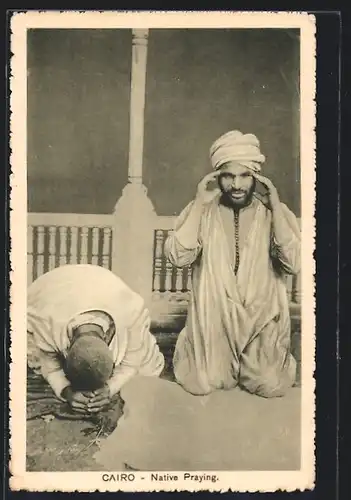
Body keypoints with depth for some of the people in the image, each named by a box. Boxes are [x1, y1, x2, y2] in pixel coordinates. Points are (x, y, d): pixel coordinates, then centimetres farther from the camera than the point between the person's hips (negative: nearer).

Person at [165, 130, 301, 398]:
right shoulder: (202, 211, -3)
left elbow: (294, 264, -17)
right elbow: (178, 257, -16)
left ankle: (256, 365, 23)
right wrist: (200, 204, -18)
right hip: (214, 317, 0)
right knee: (202, 385, -9)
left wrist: (275, 207, -19)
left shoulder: (276, 212, -3)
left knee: (271, 386, -11)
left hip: (262, 318, 0)